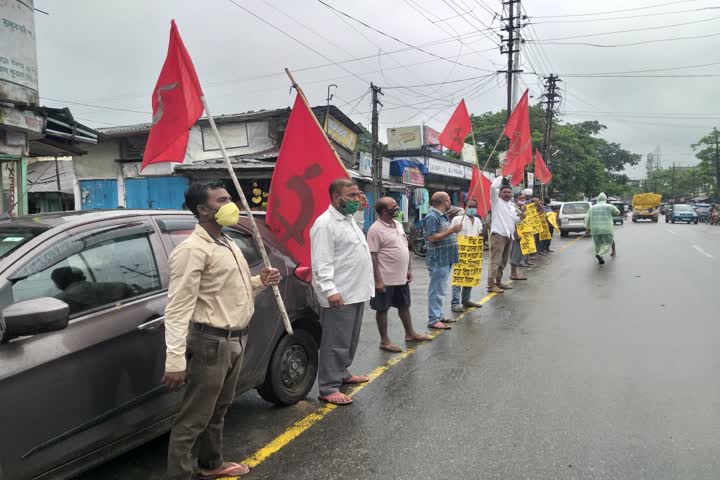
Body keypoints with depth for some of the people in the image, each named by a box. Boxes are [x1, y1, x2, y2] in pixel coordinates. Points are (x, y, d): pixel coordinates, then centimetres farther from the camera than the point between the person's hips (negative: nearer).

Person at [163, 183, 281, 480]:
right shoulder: (192, 249, -17)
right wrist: (175, 360, -27)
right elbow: (178, 307, -22)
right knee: (193, 419, 0)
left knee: (218, 410, 23)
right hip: (211, 342, -9)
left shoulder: (228, 244, 13)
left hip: (236, 339, 9)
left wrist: (260, 282, 5)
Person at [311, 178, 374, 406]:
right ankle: (328, 388, 5)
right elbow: (321, 263, -21)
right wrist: (330, 290, -27)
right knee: (335, 343, -3)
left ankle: (342, 374, 34)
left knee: (350, 340, 19)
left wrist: (364, 285, 22)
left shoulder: (349, 219, 16)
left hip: (356, 292, 10)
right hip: (339, 295, -10)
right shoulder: (325, 224, -15)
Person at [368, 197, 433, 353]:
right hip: (386, 279, -8)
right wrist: (378, 279, -20)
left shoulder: (398, 224, 10)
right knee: (382, 309, 5)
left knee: (404, 305, 19)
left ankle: (410, 334, 34)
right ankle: (384, 340, 15)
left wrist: (408, 269, 15)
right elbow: (372, 256, -19)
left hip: (401, 277, 8)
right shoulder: (375, 229, -17)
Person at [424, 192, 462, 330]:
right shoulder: (432, 216, -16)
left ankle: (438, 315, 25)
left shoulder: (443, 215, 15)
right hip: (438, 260, -10)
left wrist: (454, 230, 8)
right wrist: (452, 230, -22)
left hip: (446, 259, 10)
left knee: (441, 289, 16)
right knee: (437, 290, -5)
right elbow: (432, 238, -24)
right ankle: (433, 320, 0)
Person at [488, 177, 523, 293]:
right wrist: (501, 176, -3)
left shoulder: (512, 206, 23)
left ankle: (498, 282, 22)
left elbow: (514, 220, 26)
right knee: (495, 261, -11)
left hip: (509, 236, 8)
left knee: (503, 261, 12)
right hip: (498, 234, -8)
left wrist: (521, 216, 6)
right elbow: (493, 187, -14)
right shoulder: (497, 201, 1)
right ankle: (491, 285, -12)